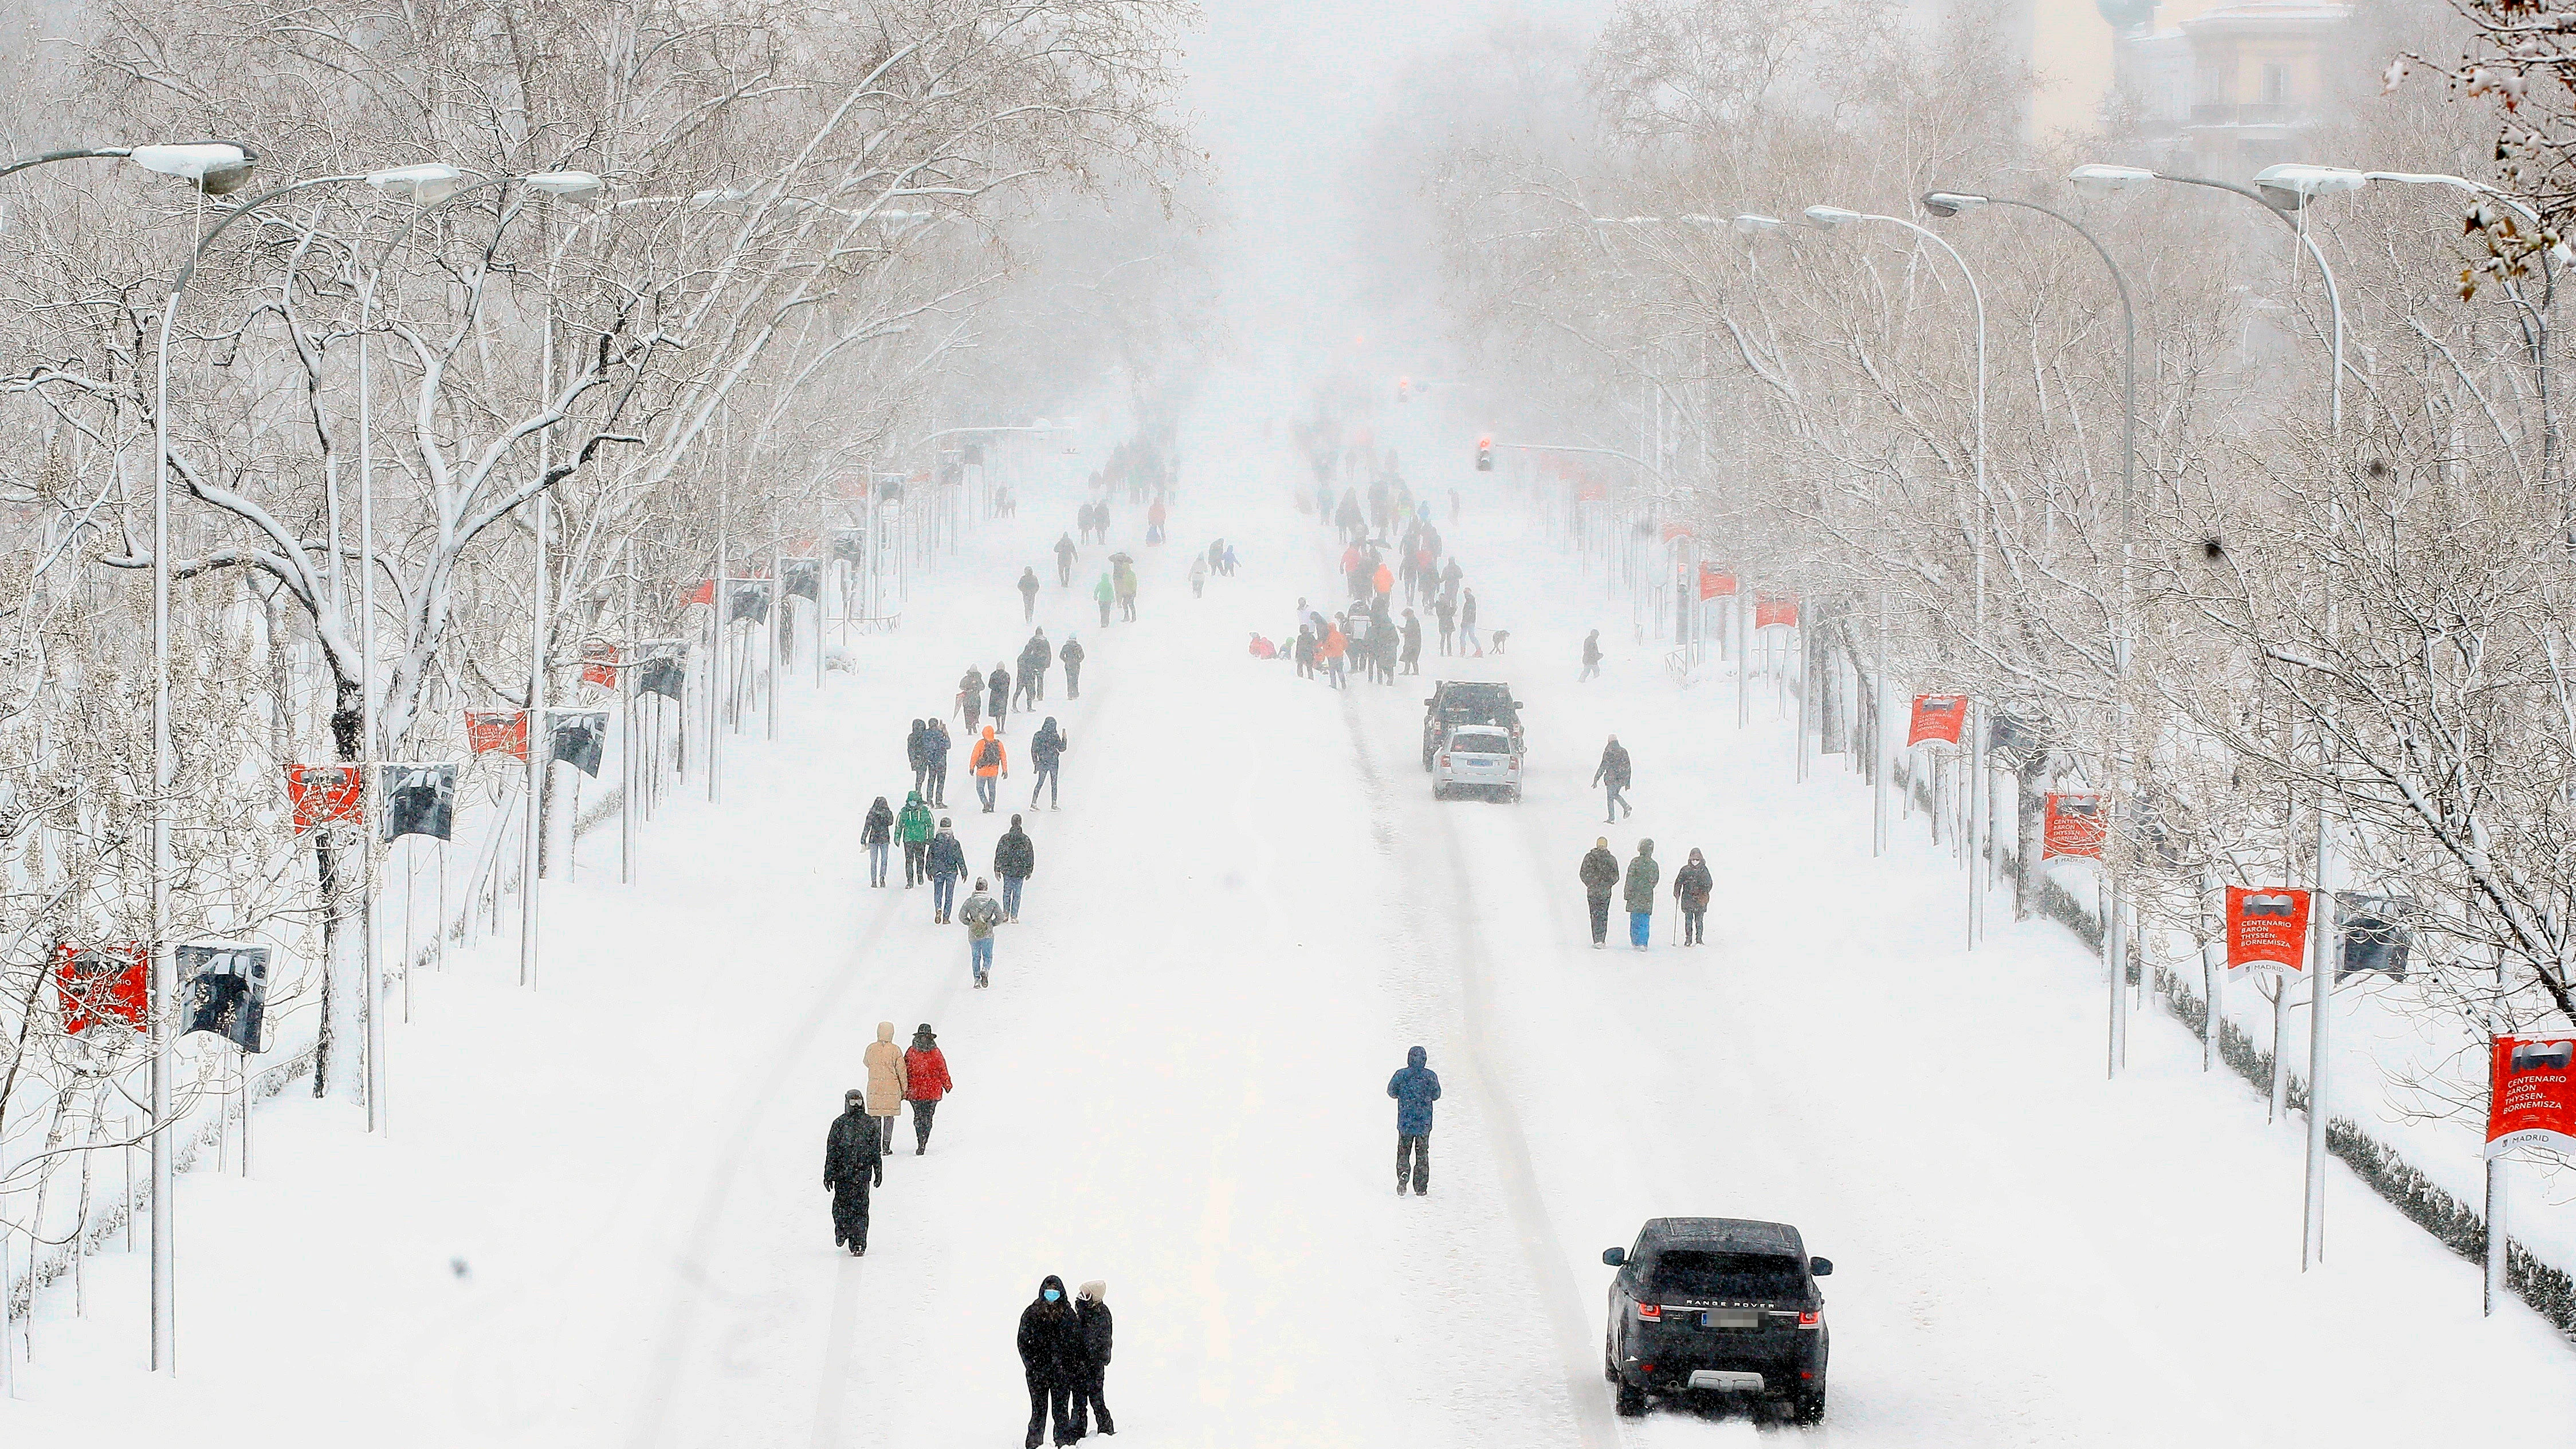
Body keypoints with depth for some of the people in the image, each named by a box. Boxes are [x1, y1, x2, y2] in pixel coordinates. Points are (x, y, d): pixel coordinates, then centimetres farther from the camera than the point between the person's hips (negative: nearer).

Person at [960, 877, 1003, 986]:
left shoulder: (969, 901, -3)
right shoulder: (993, 902, -4)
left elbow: (961, 916, -4)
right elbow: (1000, 917, -3)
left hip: (973, 933, 1)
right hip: (987, 933, -1)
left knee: (975, 957, 13)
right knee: (988, 956, 10)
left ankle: (977, 979, 5)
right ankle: (985, 970, -19)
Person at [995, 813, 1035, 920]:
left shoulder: (1005, 838, -3)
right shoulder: (1025, 839, -3)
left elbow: (998, 854, 1)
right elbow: (1030, 856, 4)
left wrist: (997, 870, 9)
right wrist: (1030, 871, 14)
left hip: (1007, 870, 0)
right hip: (1021, 871, 0)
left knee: (1007, 891, 13)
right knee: (1017, 893, 5)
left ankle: (1005, 914, 7)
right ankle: (1014, 916, 3)